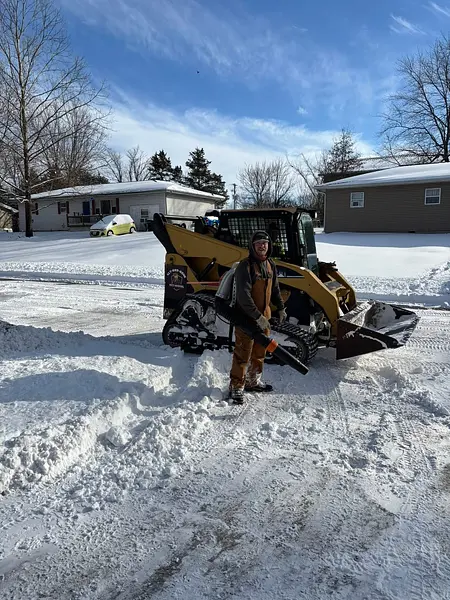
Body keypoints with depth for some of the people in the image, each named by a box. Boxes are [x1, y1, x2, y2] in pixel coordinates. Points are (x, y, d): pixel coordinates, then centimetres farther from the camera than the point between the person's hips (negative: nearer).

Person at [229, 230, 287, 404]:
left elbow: (275, 290, 20)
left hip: (264, 317, 8)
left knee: (259, 352, 18)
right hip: (246, 317, -8)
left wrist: (280, 308, 16)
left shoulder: (270, 265, 7)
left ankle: (253, 381, 35)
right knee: (243, 353, -1)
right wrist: (257, 317, -27)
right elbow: (243, 295, -24)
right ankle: (236, 387, 11)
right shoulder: (245, 266, -18)